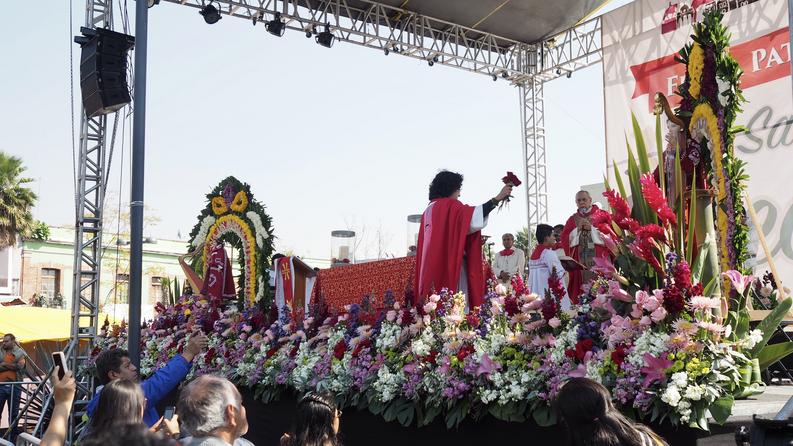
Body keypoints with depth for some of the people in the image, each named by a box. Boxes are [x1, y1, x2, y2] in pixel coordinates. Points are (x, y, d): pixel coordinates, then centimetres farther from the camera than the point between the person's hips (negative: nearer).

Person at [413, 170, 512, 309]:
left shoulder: (429, 211, 20)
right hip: (449, 265, -8)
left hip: (431, 269, 8)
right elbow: (473, 217, -21)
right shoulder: (449, 205, -5)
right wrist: (497, 199, -21)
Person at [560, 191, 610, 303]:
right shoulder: (572, 219, 16)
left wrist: (591, 228, -9)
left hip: (599, 259, -2)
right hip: (579, 261, 2)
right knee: (581, 288, -6)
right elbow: (565, 239, 6)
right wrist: (578, 229, -6)